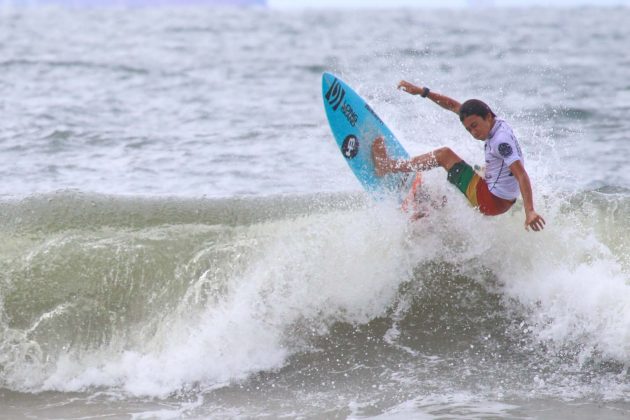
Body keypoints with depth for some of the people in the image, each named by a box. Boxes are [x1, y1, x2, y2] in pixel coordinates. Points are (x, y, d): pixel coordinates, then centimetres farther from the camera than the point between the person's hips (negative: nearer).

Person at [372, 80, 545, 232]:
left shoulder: (501, 140, -24)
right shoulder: (494, 123, 4)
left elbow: (521, 174, -31)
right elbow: (454, 106, 12)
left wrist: (530, 212, -41)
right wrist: (422, 91, 8)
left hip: (491, 201, -9)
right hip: (501, 201, 9)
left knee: (445, 155, -5)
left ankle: (387, 166, 4)